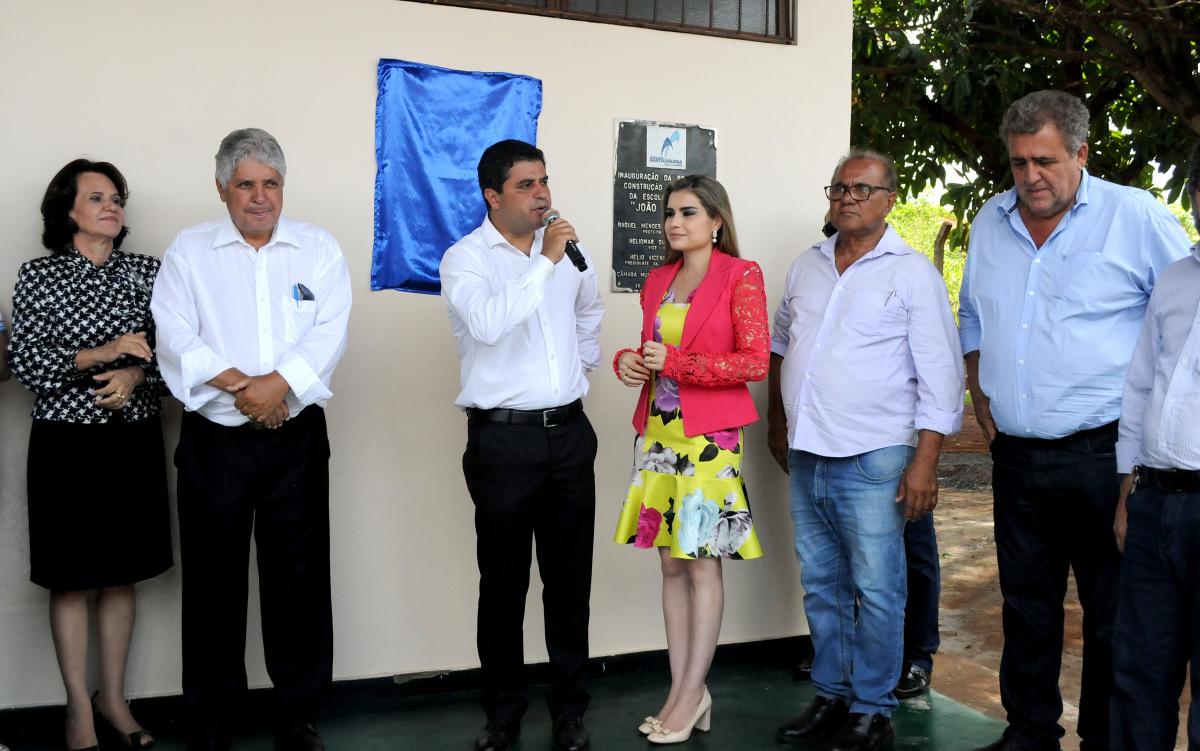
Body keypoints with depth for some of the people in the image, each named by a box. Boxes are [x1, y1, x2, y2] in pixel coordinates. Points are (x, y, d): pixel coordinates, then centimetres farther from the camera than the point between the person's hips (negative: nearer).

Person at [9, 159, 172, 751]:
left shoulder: (145, 271, 5)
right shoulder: (38, 275, -1)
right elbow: (25, 362, -7)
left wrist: (136, 374, -15)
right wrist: (102, 353, -17)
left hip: (134, 439, 3)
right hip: (67, 441, -2)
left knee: (121, 572, 10)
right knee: (71, 576, 5)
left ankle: (113, 697, 24)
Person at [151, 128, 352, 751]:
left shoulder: (319, 249, 6)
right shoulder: (189, 250, 5)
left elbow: (329, 332, -6)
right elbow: (173, 334, -7)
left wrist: (277, 384, -19)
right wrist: (240, 385, -16)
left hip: (296, 439, 0)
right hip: (213, 440, 0)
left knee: (298, 575, 5)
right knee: (213, 580, 7)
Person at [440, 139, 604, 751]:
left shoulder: (566, 248, 10)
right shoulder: (465, 258, -5)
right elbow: (487, 322, -26)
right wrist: (545, 262, -25)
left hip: (569, 431, 4)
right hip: (504, 438, -4)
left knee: (570, 576, 10)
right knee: (503, 581, 6)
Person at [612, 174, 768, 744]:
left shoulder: (740, 275, -4)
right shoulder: (658, 280, 14)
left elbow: (755, 361, -11)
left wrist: (675, 364, -15)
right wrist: (627, 361, 1)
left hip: (709, 437, -6)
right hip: (657, 433, 6)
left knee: (702, 565, 0)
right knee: (671, 564, 8)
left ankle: (690, 696, 9)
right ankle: (683, 691, 16)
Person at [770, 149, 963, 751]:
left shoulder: (913, 273, -5)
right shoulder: (806, 266, 12)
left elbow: (940, 376, -7)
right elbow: (780, 343, 26)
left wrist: (925, 462, -13)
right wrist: (777, 419, 22)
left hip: (872, 462, -5)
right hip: (807, 457, 6)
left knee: (876, 592, 1)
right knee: (821, 587, 14)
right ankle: (832, 697, 28)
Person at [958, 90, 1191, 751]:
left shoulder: (1136, 217, -6)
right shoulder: (991, 221, 10)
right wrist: (979, 389, 12)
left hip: (1102, 455, -5)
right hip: (1015, 453, 5)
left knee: (1113, 616, 5)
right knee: (1026, 605, 15)